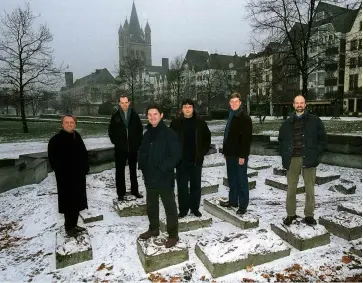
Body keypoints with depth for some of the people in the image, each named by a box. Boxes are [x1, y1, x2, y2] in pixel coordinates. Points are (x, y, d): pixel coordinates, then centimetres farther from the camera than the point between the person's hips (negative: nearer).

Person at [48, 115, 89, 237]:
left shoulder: (77, 137, 9)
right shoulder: (56, 140, -11)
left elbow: (84, 154, 15)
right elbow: (53, 159, -12)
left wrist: (85, 168, 7)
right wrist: (60, 172, -16)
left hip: (79, 175, 7)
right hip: (65, 177, -7)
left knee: (77, 201, 14)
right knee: (69, 202, 1)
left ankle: (74, 224, 29)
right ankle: (69, 227, 17)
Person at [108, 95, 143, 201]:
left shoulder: (134, 115, -1)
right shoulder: (115, 116, -1)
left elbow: (140, 129, 6)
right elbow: (111, 131, 8)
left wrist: (138, 142, 1)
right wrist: (115, 141, 0)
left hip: (133, 148, 1)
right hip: (120, 148, 0)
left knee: (133, 170, 13)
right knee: (120, 171, 5)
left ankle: (135, 190, 26)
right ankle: (121, 193, 15)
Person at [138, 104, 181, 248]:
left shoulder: (170, 134, -12)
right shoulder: (147, 134, 9)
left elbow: (176, 155, -17)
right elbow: (142, 153, 18)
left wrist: (162, 169, -19)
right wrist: (143, 167, 3)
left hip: (165, 178, -7)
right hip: (149, 177, 7)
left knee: (170, 207, 5)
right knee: (151, 205, 20)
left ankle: (173, 235, 19)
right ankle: (153, 229, 39)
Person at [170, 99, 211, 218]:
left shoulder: (200, 122, 0)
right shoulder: (176, 122, -2)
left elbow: (207, 138, 9)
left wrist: (203, 152, 3)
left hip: (196, 160, 1)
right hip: (181, 160, -1)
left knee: (196, 185, 11)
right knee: (182, 185, 5)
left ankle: (195, 208, 25)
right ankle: (183, 209, 18)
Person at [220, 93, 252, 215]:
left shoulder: (245, 118, -11)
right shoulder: (231, 116, 14)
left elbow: (246, 138, -17)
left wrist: (242, 155, -21)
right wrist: (225, 151, 16)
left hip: (240, 155, -8)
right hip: (230, 154, 8)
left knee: (241, 180, 1)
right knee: (232, 179, 16)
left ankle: (243, 205, 11)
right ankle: (233, 201, 29)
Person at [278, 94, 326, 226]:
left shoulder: (315, 120, 4)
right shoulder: (287, 123, 10)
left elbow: (322, 138, 5)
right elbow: (281, 140, 18)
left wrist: (317, 155, -4)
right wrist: (284, 155, 7)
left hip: (308, 159, -1)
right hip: (292, 159, 2)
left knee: (309, 189, 7)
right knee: (291, 188, 7)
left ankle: (309, 215, 20)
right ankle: (291, 214, 19)